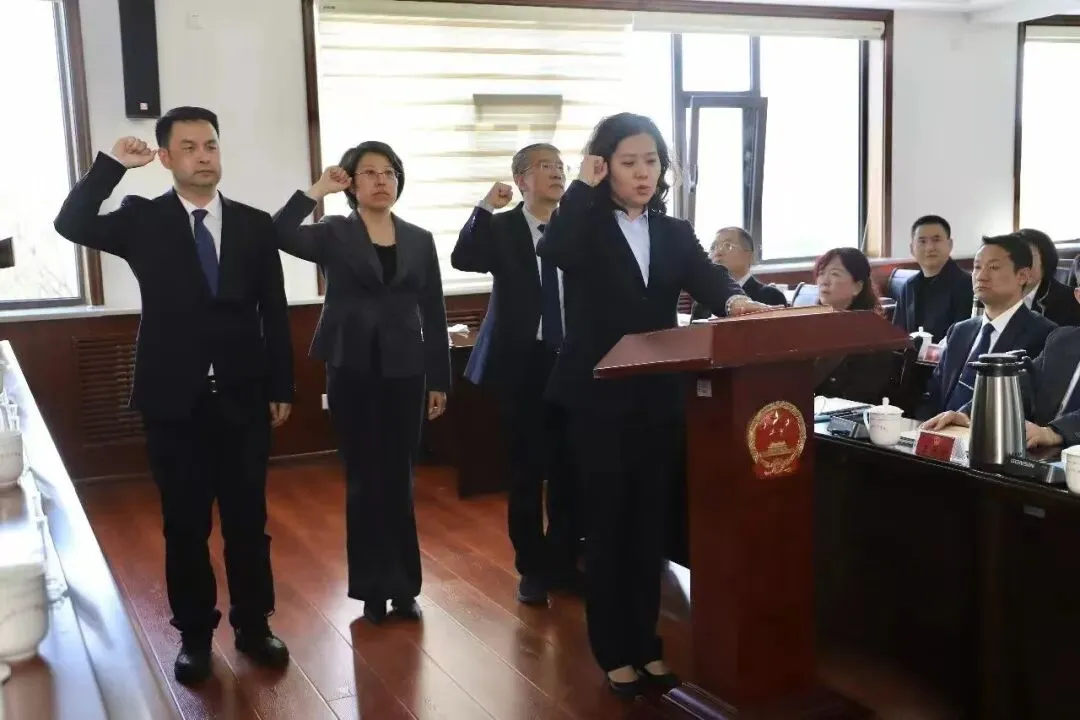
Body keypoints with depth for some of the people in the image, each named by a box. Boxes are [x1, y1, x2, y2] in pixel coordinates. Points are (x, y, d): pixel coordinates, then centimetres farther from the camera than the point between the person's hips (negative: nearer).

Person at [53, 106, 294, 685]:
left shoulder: (255, 224, 4)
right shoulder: (143, 219, 2)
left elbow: (274, 312, 5)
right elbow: (72, 225, -13)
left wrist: (281, 388, 4)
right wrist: (112, 163, -16)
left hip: (242, 398, 1)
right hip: (174, 400, -1)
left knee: (248, 520, 10)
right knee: (185, 526, 9)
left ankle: (253, 625, 25)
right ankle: (195, 634, 23)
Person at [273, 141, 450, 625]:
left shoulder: (419, 240, 7)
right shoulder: (334, 234, 0)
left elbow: (433, 314, 7)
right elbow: (279, 235, -20)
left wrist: (439, 380, 4)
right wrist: (316, 191, -15)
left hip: (404, 372, 2)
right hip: (352, 372, -2)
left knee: (399, 481, 7)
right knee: (364, 481, 5)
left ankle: (403, 586, 17)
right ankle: (374, 589, 16)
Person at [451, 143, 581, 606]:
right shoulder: (501, 228, 0)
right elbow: (463, 260, -20)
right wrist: (486, 207, -24)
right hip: (522, 363, -2)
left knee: (568, 466, 10)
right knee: (526, 469, 7)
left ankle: (563, 560, 25)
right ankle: (532, 567, 20)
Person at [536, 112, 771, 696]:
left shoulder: (676, 234, 10)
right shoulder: (586, 227, -2)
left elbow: (706, 277, -8)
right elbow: (554, 251, -25)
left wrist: (734, 300, -30)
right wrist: (583, 187, -17)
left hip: (658, 398, 4)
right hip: (598, 397, -4)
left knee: (650, 523, 12)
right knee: (606, 524, 5)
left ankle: (647, 645, 26)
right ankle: (614, 652, 18)